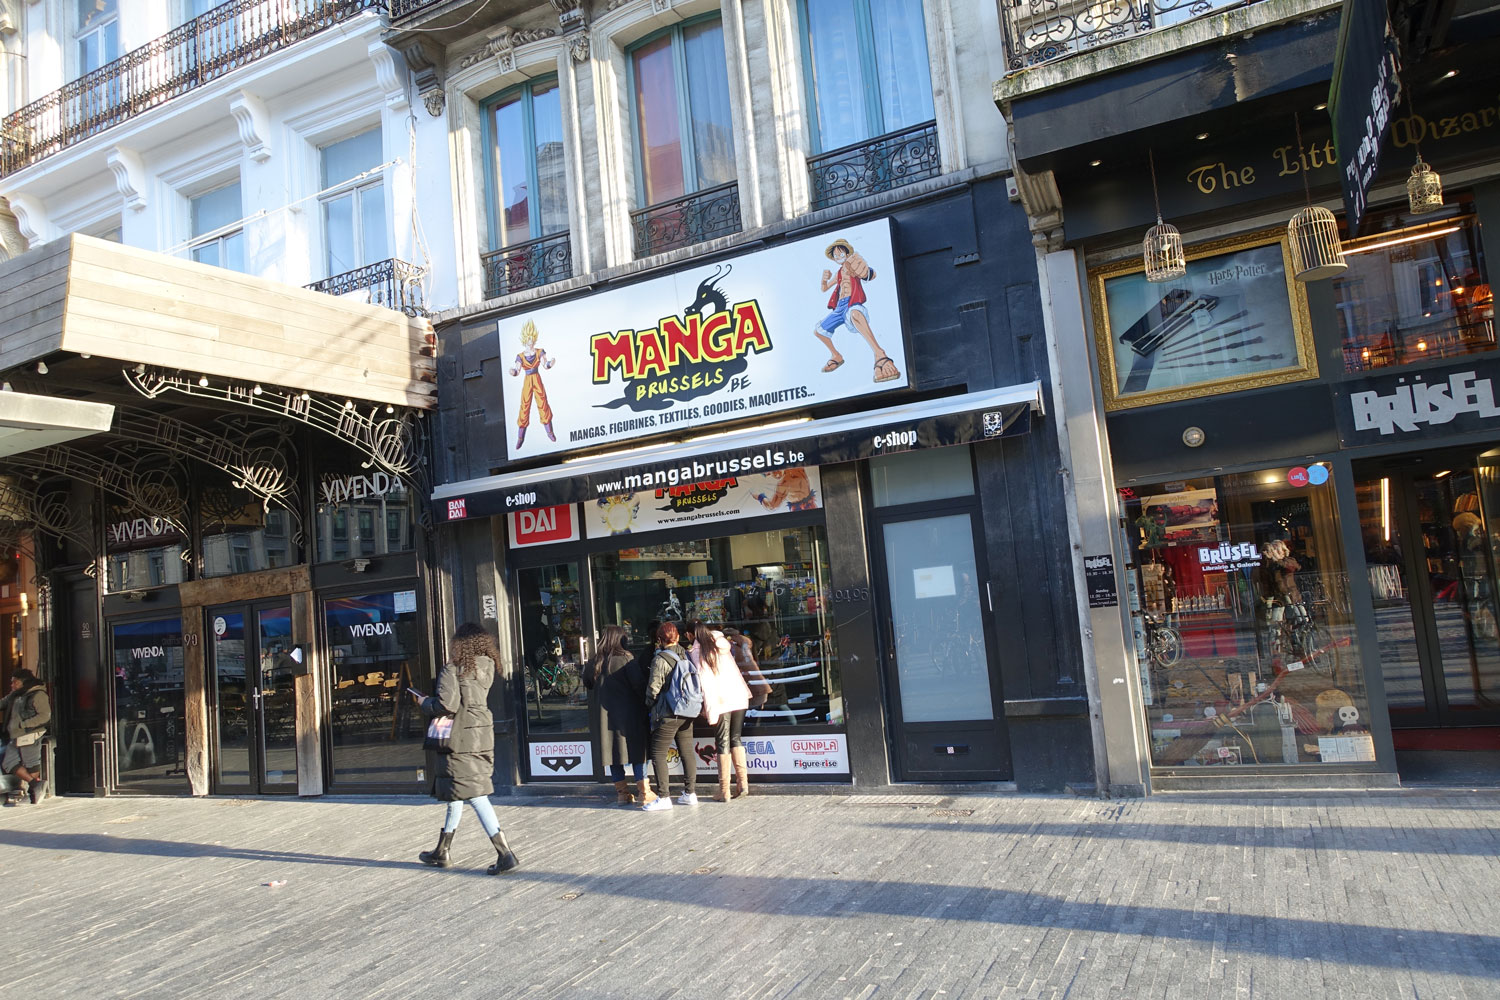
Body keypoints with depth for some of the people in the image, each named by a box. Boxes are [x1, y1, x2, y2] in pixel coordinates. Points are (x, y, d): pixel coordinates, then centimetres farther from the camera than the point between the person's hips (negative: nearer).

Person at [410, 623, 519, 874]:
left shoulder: (452, 669, -12)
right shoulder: (487, 668, 8)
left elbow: (447, 705, -19)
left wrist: (424, 702, 0)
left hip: (460, 738, -8)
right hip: (483, 737, 8)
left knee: (474, 795, -7)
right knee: (457, 794, 19)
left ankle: (504, 853, -12)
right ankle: (441, 852, 31)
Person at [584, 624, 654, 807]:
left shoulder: (596, 661, 5)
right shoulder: (625, 658, -10)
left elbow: (588, 683, 19)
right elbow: (639, 682, -16)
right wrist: (646, 702, -4)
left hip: (606, 713, 4)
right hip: (629, 712, -4)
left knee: (614, 751, 10)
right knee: (636, 750, 1)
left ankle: (622, 792, 16)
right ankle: (643, 792, 1)